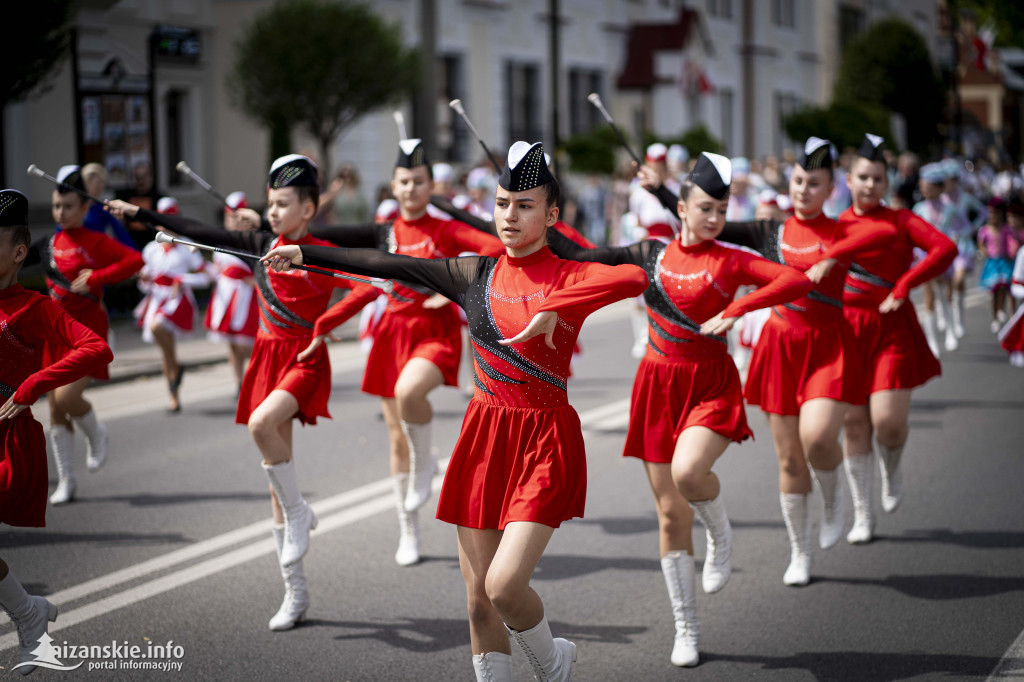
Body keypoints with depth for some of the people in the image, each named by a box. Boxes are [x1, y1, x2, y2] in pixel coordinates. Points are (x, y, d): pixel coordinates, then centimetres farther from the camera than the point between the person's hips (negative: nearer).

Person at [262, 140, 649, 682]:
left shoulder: (568, 278, -7)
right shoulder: (475, 275, 7)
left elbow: (635, 279, -27)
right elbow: (387, 264, 12)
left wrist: (553, 310, -31)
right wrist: (303, 254, 15)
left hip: (545, 441, -5)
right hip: (484, 435, 5)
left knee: (504, 585, -15)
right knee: (477, 597, 4)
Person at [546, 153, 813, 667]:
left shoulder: (731, 261, -4)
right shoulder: (650, 254, 5)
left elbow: (799, 281, -17)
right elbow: (583, 259, 9)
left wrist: (736, 309, -23)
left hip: (712, 384, -3)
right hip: (659, 385, 3)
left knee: (687, 473, -31)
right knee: (671, 513, 5)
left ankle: (721, 536, 4)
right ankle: (686, 630, 18)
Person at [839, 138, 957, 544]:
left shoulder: (901, 220, 2)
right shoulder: (834, 226, 9)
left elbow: (946, 249, -12)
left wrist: (902, 287, -16)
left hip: (892, 330, -2)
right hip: (847, 330, 2)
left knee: (888, 419, -13)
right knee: (854, 422, 1)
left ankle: (892, 470, 23)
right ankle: (863, 516, 11)